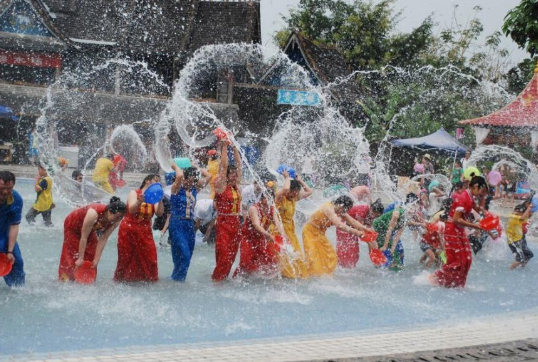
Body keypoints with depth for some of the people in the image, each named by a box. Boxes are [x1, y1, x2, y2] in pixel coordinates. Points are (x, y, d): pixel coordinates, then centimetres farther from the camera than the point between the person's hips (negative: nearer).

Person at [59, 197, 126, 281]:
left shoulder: (115, 221, -27)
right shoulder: (93, 214, -44)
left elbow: (103, 239, -20)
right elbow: (84, 237, -36)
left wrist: (96, 259, -19)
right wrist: (80, 258, -30)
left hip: (90, 230, 5)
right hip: (73, 226, -5)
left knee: (90, 256, 1)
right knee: (72, 256, -5)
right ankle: (65, 279, 5)